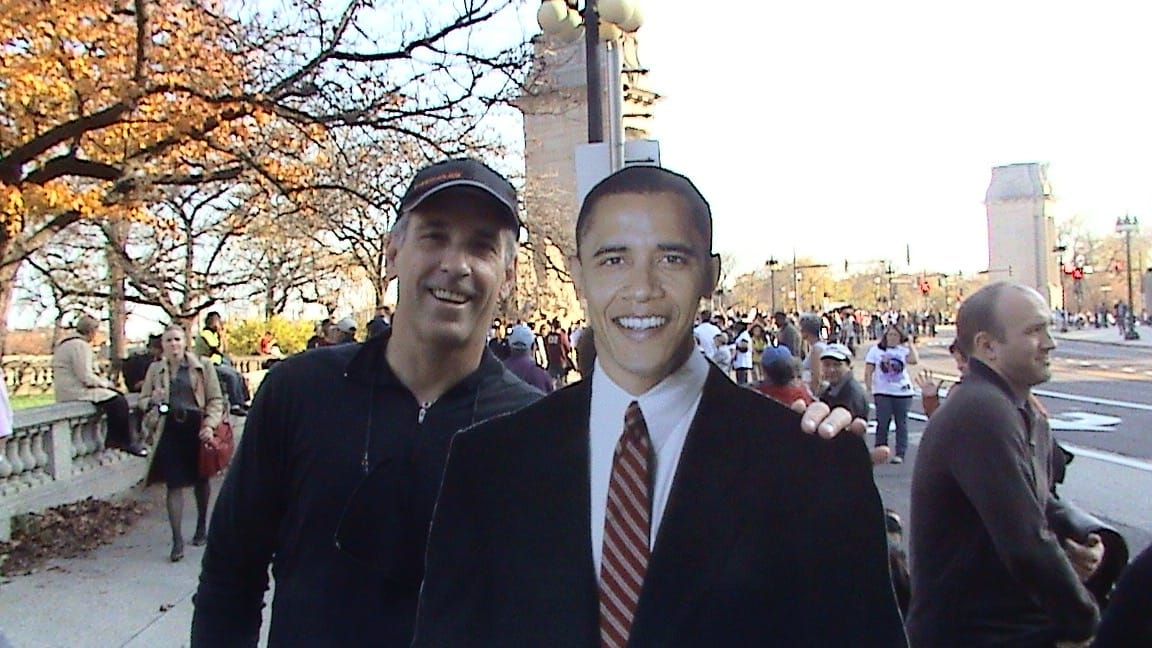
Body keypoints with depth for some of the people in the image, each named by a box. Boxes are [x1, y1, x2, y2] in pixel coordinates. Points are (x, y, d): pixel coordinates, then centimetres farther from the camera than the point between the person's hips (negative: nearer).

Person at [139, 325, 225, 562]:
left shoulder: (202, 367, 2)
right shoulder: (155, 370, 8)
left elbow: (216, 400, 1)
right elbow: (143, 400, 14)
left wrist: (210, 424, -14)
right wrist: (153, 401, -10)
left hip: (196, 427, 0)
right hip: (170, 429, 1)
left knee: (201, 480, 14)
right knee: (174, 484, -5)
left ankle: (202, 527, 35)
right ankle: (177, 539, -1)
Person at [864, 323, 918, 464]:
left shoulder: (904, 350, 5)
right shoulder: (876, 350, 4)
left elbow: (914, 360, -17)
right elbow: (868, 373, 2)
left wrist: (910, 344, -7)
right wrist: (870, 390, -7)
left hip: (903, 392, 1)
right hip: (882, 393, -1)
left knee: (902, 424, 5)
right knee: (882, 423, 0)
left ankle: (900, 454, 11)